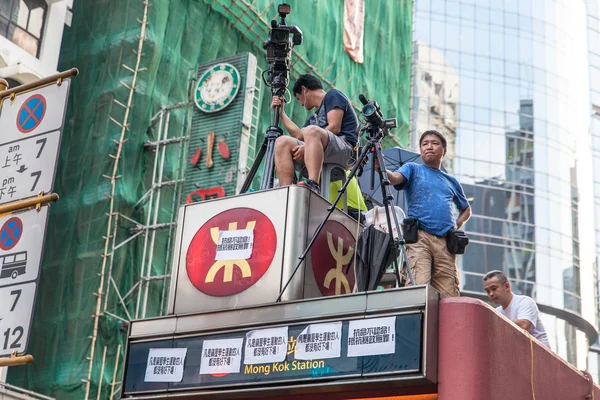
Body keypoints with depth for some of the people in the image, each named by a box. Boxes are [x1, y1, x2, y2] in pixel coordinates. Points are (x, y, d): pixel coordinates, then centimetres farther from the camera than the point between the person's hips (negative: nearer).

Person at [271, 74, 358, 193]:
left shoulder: (333, 95, 13)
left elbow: (334, 127, -4)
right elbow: (299, 135, 18)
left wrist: (307, 146, -10)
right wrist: (281, 113, 25)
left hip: (344, 149, -7)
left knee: (311, 131, -35)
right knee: (282, 142, -10)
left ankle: (313, 185, -54)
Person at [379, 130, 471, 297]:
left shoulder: (451, 181, 27)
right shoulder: (413, 169, 16)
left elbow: (466, 209, 39)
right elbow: (394, 178, -6)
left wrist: (457, 224, 16)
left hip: (445, 242, 4)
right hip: (419, 237, -4)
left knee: (449, 297, -4)